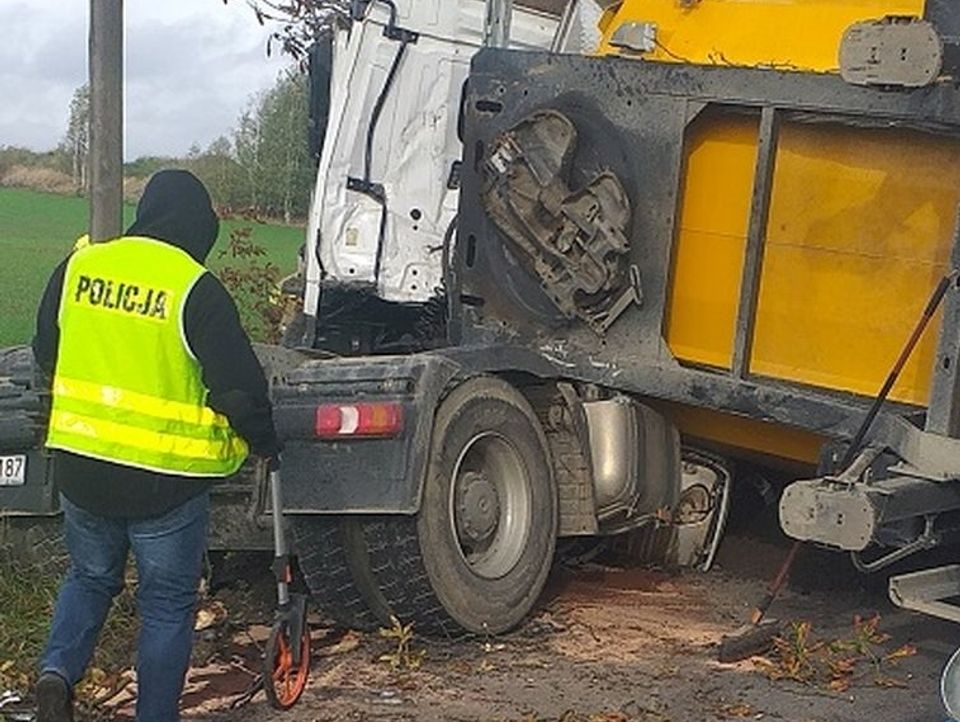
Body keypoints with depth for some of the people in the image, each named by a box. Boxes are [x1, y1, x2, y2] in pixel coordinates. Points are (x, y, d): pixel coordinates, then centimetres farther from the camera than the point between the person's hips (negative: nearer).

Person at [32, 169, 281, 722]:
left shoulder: (78, 267, 1)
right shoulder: (195, 289, -14)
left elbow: (46, 354, 14)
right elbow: (239, 385, -14)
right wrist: (263, 442, 4)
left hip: (79, 466, 5)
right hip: (164, 479, -4)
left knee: (90, 579, 25)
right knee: (168, 606, 11)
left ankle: (59, 669, 5)